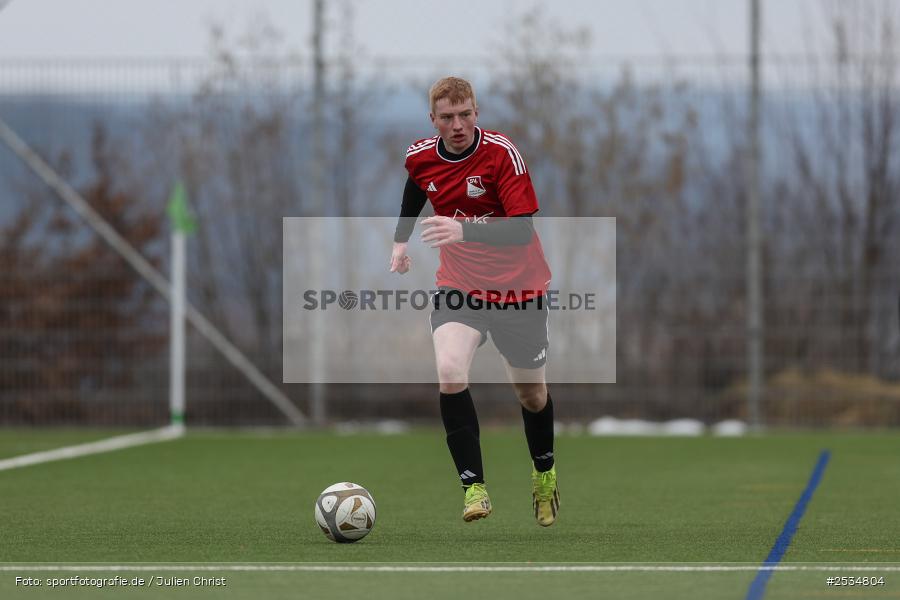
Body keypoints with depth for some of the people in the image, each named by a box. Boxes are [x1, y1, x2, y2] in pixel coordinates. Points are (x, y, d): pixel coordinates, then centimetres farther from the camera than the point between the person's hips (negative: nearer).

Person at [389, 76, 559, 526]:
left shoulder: (502, 153, -21)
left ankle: (544, 473, 44)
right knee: (450, 372, -25)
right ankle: (473, 486, -20)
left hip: (517, 287, -2)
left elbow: (523, 229, -30)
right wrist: (400, 241, 19)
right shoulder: (421, 158, -5)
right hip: (458, 283, 2)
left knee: (531, 392, 12)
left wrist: (464, 230, -43)